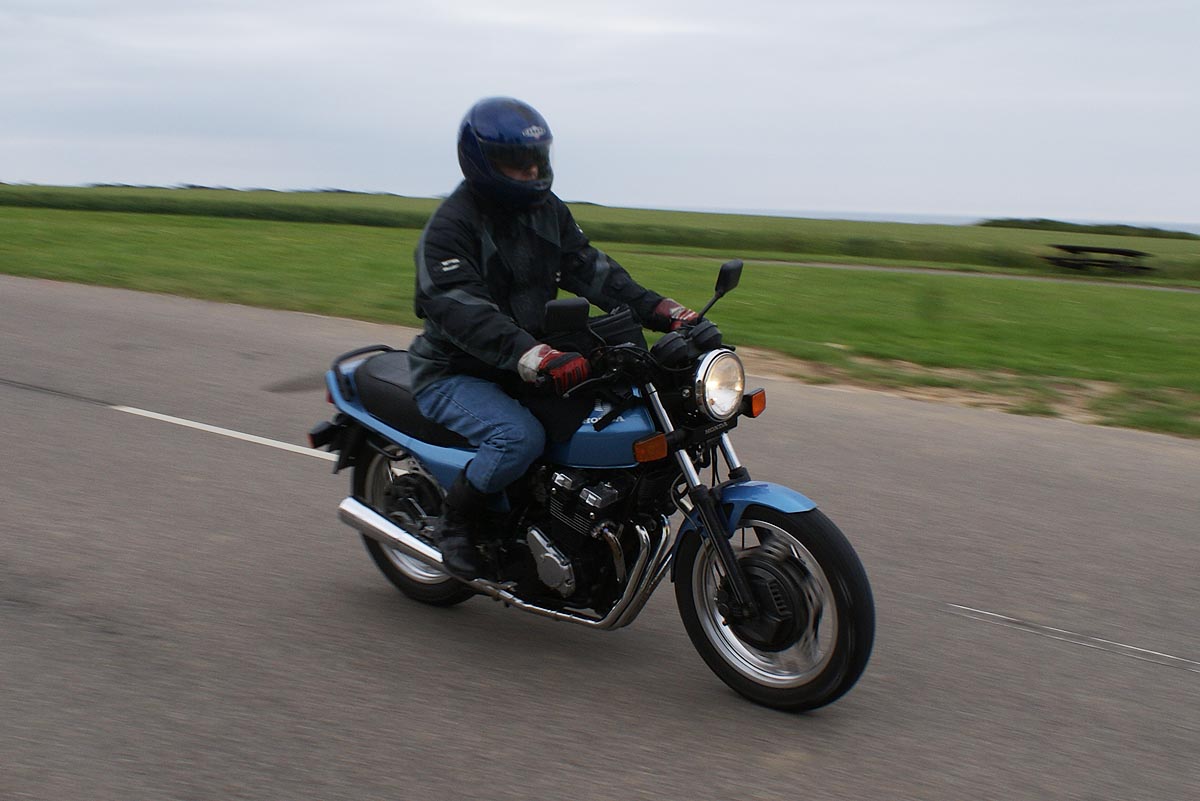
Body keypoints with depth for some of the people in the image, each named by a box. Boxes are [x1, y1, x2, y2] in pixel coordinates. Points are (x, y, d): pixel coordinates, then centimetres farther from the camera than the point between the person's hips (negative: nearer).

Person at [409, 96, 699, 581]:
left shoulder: (547, 211, 6)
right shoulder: (449, 227, -18)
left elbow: (589, 269, 0)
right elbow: (463, 312, -32)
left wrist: (660, 311, -14)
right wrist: (534, 358, -47)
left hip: (531, 367, 7)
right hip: (453, 375, -7)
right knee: (520, 437, -33)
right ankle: (456, 523, -9)